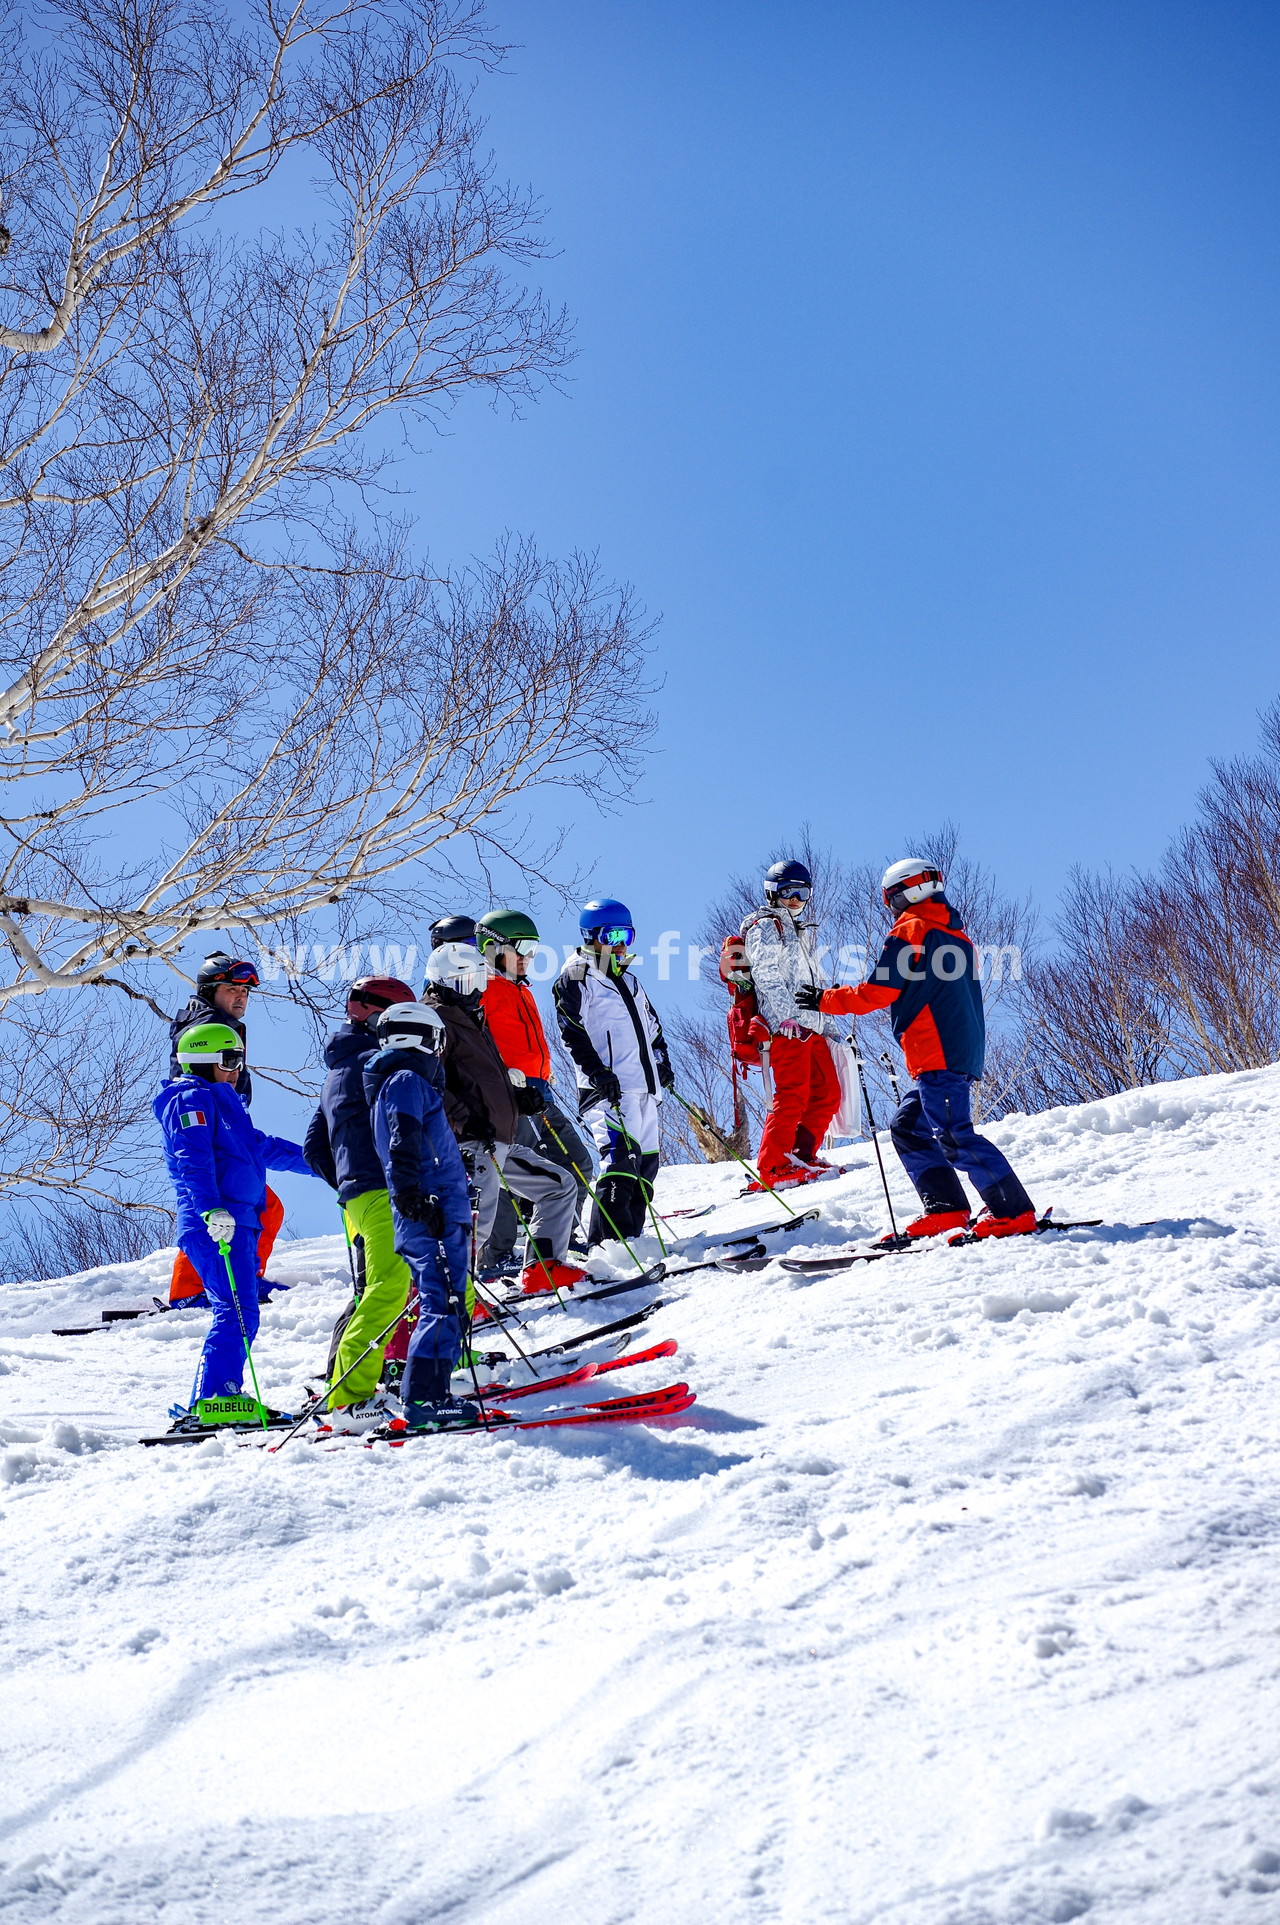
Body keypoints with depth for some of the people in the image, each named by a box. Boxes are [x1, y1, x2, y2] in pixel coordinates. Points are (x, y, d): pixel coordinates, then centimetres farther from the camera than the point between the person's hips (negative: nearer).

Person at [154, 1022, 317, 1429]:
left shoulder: (221, 1101, 27)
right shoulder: (192, 1098, -3)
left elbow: (262, 1147, 36)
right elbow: (193, 1159, -18)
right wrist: (212, 1209, -31)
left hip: (237, 1221, 10)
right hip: (215, 1225, -10)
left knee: (238, 1314, 9)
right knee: (237, 1313, -16)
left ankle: (222, 1397, 12)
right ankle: (208, 1404, -20)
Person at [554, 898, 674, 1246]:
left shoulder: (627, 980, 23)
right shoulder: (576, 978, -2)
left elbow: (651, 1024, 32)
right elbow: (572, 1033, -10)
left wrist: (661, 1060, 19)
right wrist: (597, 1072, -18)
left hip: (644, 1086, 9)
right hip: (609, 1087, -9)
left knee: (645, 1162, 7)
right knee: (620, 1156, -20)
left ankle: (630, 1236, 13)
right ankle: (612, 1238, -23)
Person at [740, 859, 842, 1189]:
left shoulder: (799, 931, 27)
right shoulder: (765, 927, 0)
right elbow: (767, 977, -13)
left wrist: (824, 1017, 23)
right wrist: (787, 1016, -24)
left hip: (810, 1026, 9)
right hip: (785, 1026, -9)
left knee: (827, 1093, 4)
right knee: (793, 1096, -14)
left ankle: (801, 1155, 10)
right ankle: (772, 1168, -14)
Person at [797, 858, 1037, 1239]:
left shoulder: (908, 932, -4)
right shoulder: (957, 937, 22)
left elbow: (877, 992, -8)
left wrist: (825, 1000, 3)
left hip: (937, 1055, -9)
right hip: (964, 1054, 9)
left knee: (954, 1137, -13)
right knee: (907, 1127, 12)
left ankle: (1014, 1211, -17)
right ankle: (946, 1207, 2)